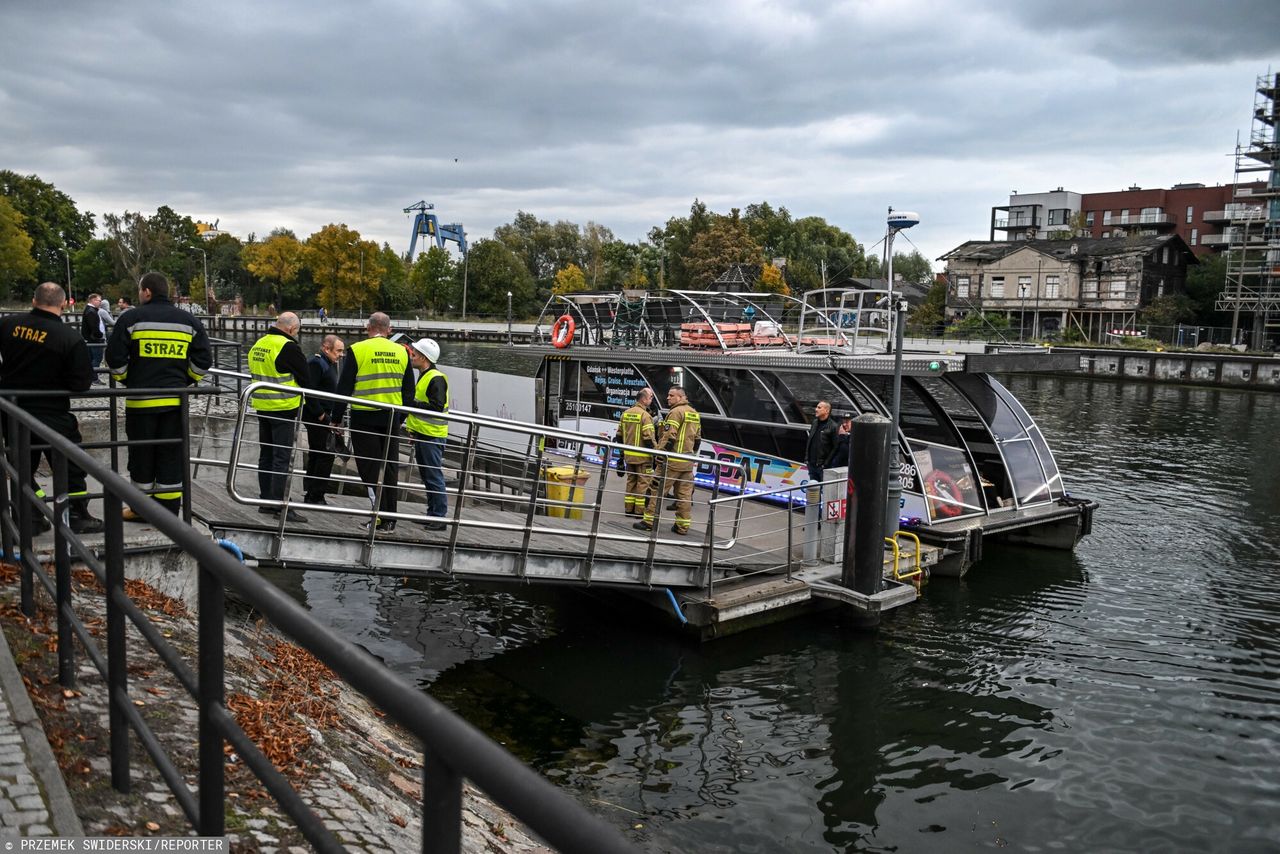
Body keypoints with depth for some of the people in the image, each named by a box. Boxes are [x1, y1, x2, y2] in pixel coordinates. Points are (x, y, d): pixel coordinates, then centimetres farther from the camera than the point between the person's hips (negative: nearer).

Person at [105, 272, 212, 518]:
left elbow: (115, 358, -3)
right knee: (172, 456, 7)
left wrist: (126, 380, 14)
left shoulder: (131, 318, -3)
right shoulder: (189, 321, 5)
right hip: (176, 400, 2)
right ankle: (169, 510, 10)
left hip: (140, 399, -2)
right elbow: (203, 359, 5)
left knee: (141, 454, 9)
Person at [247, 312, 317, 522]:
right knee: (282, 457, -6)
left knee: (266, 455, 14)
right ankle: (280, 505, -5)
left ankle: (266, 501, 20)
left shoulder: (257, 345, 12)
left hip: (262, 408, 8)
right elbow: (305, 381, -10)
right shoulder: (289, 348, -14)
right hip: (284, 409, -8)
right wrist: (316, 411, 0)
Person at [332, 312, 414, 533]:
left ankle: (378, 518, -2)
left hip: (364, 417, -4)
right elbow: (409, 390, 11)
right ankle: (389, 519, 14)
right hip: (392, 418, 4)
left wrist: (336, 419, 1)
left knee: (370, 468, 2)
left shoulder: (357, 350, -6)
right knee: (390, 469, 9)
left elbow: (344, 388, -6)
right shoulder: (401, 352, 7)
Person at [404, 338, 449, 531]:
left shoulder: (436, 379, -15)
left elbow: (437, 407, -24)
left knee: (434, 477, -7)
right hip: (422, 435, 10)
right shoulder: (424, 377, 17)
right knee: (427, 477, 15)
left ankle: (440, 517, -3)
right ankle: (432, 514, 22)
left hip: (433, 437, -10)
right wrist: (413, 429, 24)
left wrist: (413, 403, -20)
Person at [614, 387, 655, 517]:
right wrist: (654, 453, -10)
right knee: (643, 482, 2)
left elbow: (619, 435, 12)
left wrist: (623, 451, 21)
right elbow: (648, 438, -19)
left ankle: (628, 508, 20)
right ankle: (639, 510, 4)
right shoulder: (645, 415, -15)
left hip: (628, 455, 7)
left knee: (631, 481, 16)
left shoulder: (625, 414, 8)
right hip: (642, 456, -7)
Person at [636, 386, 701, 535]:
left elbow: (669, 437, -18)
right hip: (688, 461, 8)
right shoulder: (695, 414, 16)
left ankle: (649, 520, 2)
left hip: (672, 460, -8)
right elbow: (697, 438, 20)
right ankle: (683, 525, 9)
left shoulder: (676, 412, -10)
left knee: (657, 490, 0)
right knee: (684, 494, 7)